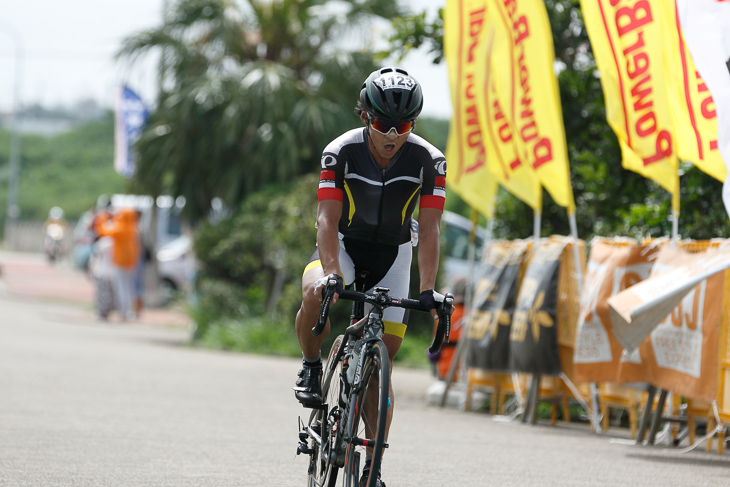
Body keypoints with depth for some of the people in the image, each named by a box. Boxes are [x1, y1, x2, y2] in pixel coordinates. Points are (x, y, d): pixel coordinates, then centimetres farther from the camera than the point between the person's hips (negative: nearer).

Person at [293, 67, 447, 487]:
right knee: (316, 296, -36)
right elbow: (328, 220, -27)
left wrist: (428, 291, -31)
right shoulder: (341, 152, -22)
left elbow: (429, 231, -20)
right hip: (345, 246, -1)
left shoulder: (428, 160, -19)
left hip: (392, 255, 1)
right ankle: (312, 366, -7)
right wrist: (331, 274, -42)